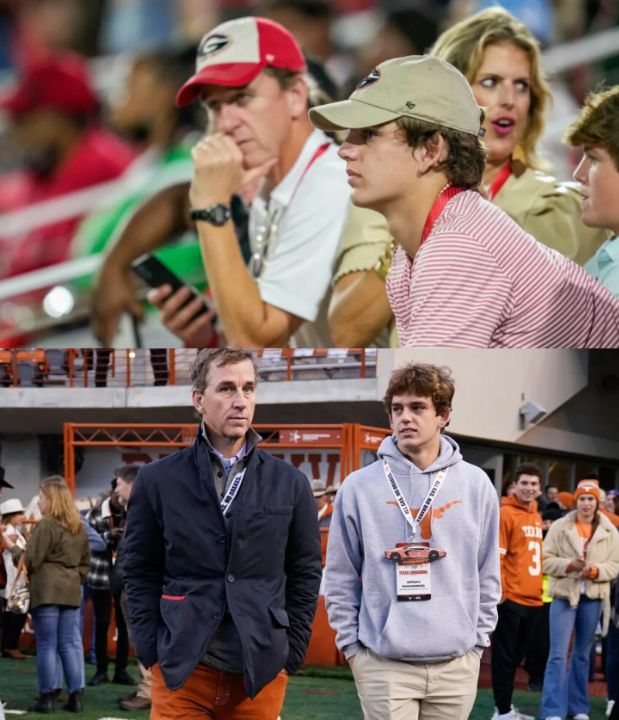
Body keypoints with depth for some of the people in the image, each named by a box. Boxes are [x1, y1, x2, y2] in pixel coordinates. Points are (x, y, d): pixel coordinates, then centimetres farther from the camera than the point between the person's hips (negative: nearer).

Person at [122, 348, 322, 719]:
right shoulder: (158, 480, 4)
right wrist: (153, 651, -2)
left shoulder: (291, 484, 7)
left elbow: (306, 576, 10)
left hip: (262, 671, 1)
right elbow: (140, 573, 7)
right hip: (181, 669, -1)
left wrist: (290, 654, 3)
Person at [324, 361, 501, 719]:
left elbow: (488, 575, 11)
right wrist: (351, 643, 1)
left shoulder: (476, 485, 5)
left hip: (456, 664, 2)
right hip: (384, 664, -2)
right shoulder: (359, 488, 0)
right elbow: (341, 578, 5)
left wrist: (479, 639, 7)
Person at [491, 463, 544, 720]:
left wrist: (540, 589, 15)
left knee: (516, 656, 15)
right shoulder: (506, 513, -9)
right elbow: (496, 555, -14)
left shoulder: (536, 516, 14)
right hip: (511, 598, -8)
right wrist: (498, 589, -19)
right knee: (504, 656, -1)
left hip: (533, 598, 8)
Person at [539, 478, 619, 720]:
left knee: (583, 654, 13)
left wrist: (595, 571, -16)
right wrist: (570, 565, -20)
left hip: (593, 597, 2)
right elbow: (547, 560, -3)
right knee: (558, 654, -9)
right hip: (564, 595, -2)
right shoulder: (560, 527, -2)